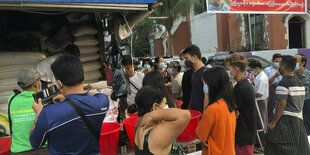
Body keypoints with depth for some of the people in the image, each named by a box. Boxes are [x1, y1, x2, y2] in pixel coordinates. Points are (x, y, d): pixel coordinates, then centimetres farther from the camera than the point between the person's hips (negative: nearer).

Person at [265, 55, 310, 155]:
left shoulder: (283, 83, -15)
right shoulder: (300, 83, 12)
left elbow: (281, 105, -19)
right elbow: (299, 103, 16)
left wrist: (273, 123, -15)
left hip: (286, 121, -9)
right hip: (299, 120, 9)